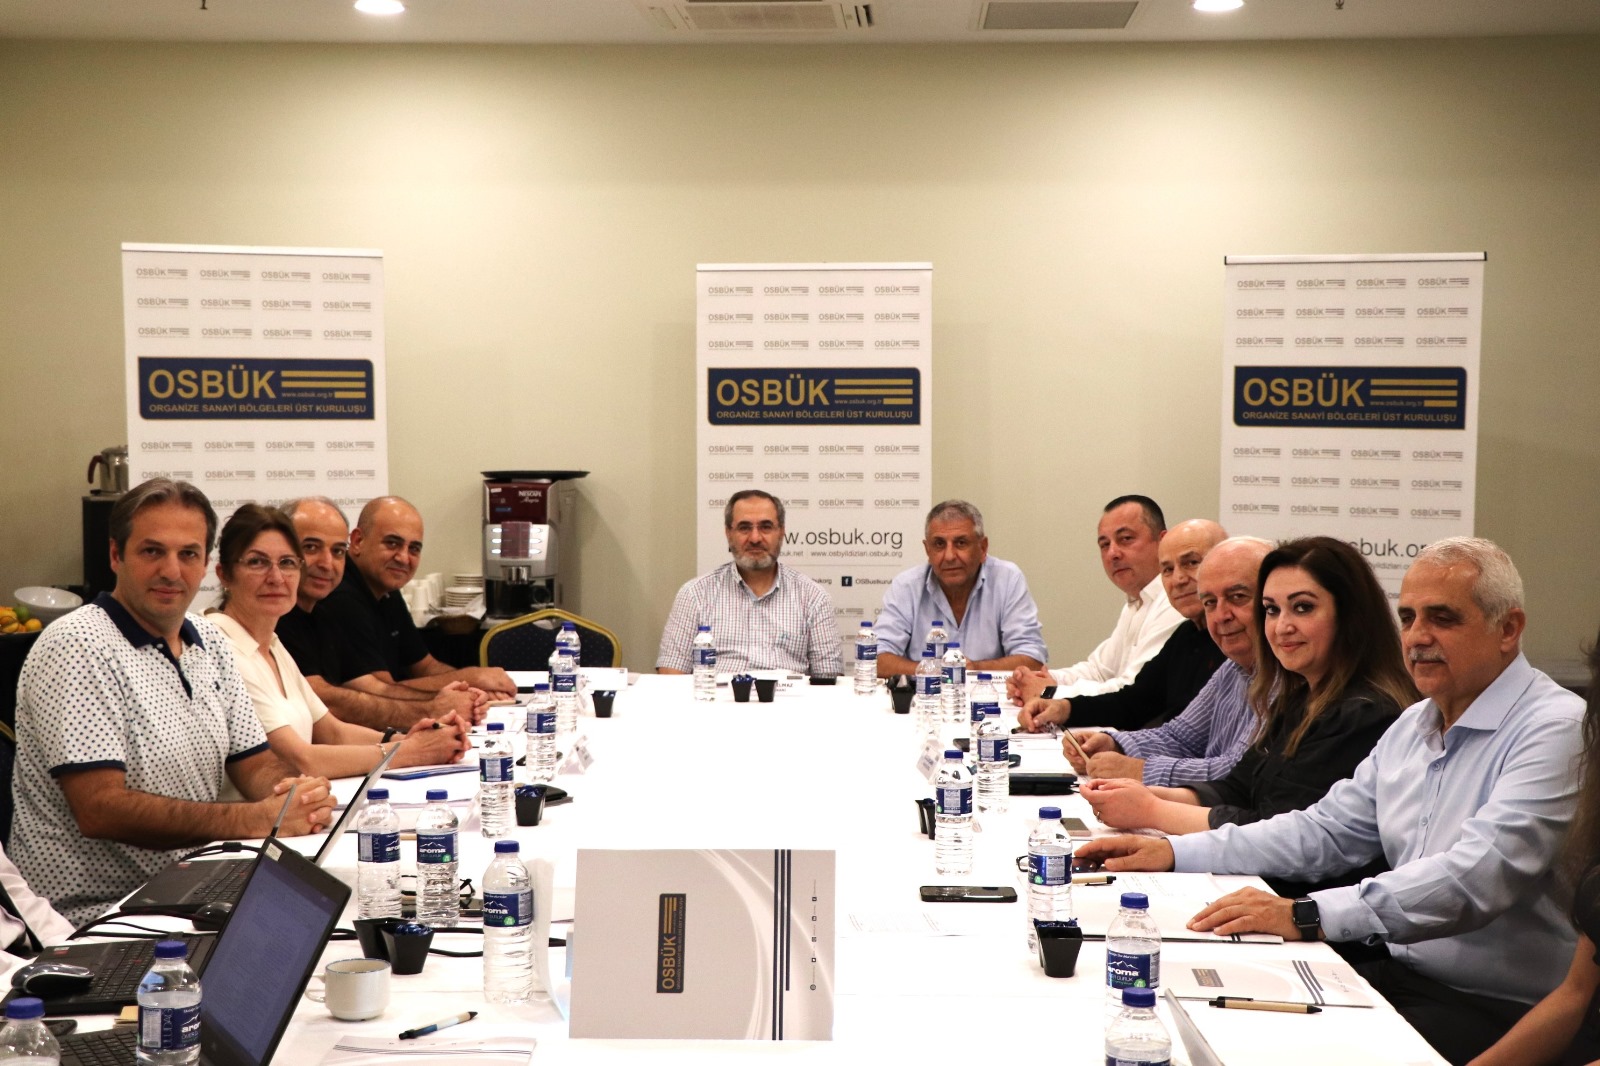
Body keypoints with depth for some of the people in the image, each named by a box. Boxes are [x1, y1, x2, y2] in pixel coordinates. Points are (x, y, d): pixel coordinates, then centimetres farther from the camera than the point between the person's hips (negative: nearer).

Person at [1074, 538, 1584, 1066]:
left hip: (1494, 1011, -7)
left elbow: (1477, 876, -27)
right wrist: (1174, 852, 8)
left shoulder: (1555, 729, -14)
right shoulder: (1413, 724, 15)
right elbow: (1325, 831, 18)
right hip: (1397, 974, 8)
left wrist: (1308, 915, -34)